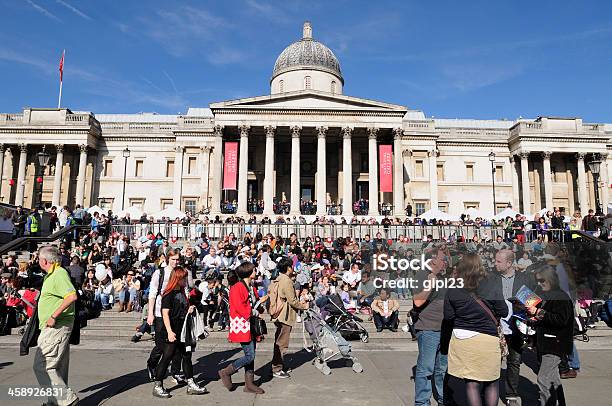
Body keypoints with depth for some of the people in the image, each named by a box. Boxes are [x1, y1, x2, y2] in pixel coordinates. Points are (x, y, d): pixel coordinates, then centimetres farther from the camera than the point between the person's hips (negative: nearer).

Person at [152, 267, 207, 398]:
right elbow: (165, 314, -19)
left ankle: (191, 385, 18)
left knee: (186, 356, 10)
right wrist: (169, 332, -26)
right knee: (167, 357, -1)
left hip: (182, 331, 8)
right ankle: (157, 386, 12)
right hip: (171, 333, -8)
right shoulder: (168, 294, -12)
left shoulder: (182, 293, 13)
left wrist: (189, 310, 2)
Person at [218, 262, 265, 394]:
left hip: (251, 325, 9)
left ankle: (249, 384, 19)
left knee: (251, 356, 11)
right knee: (250, 356, -8)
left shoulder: (251, 287, 14)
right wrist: (253, 312, -12)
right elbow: (239, 307, -22)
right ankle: (226, 372, 9)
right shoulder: (237, 287, -16)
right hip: (242, 325, -9)